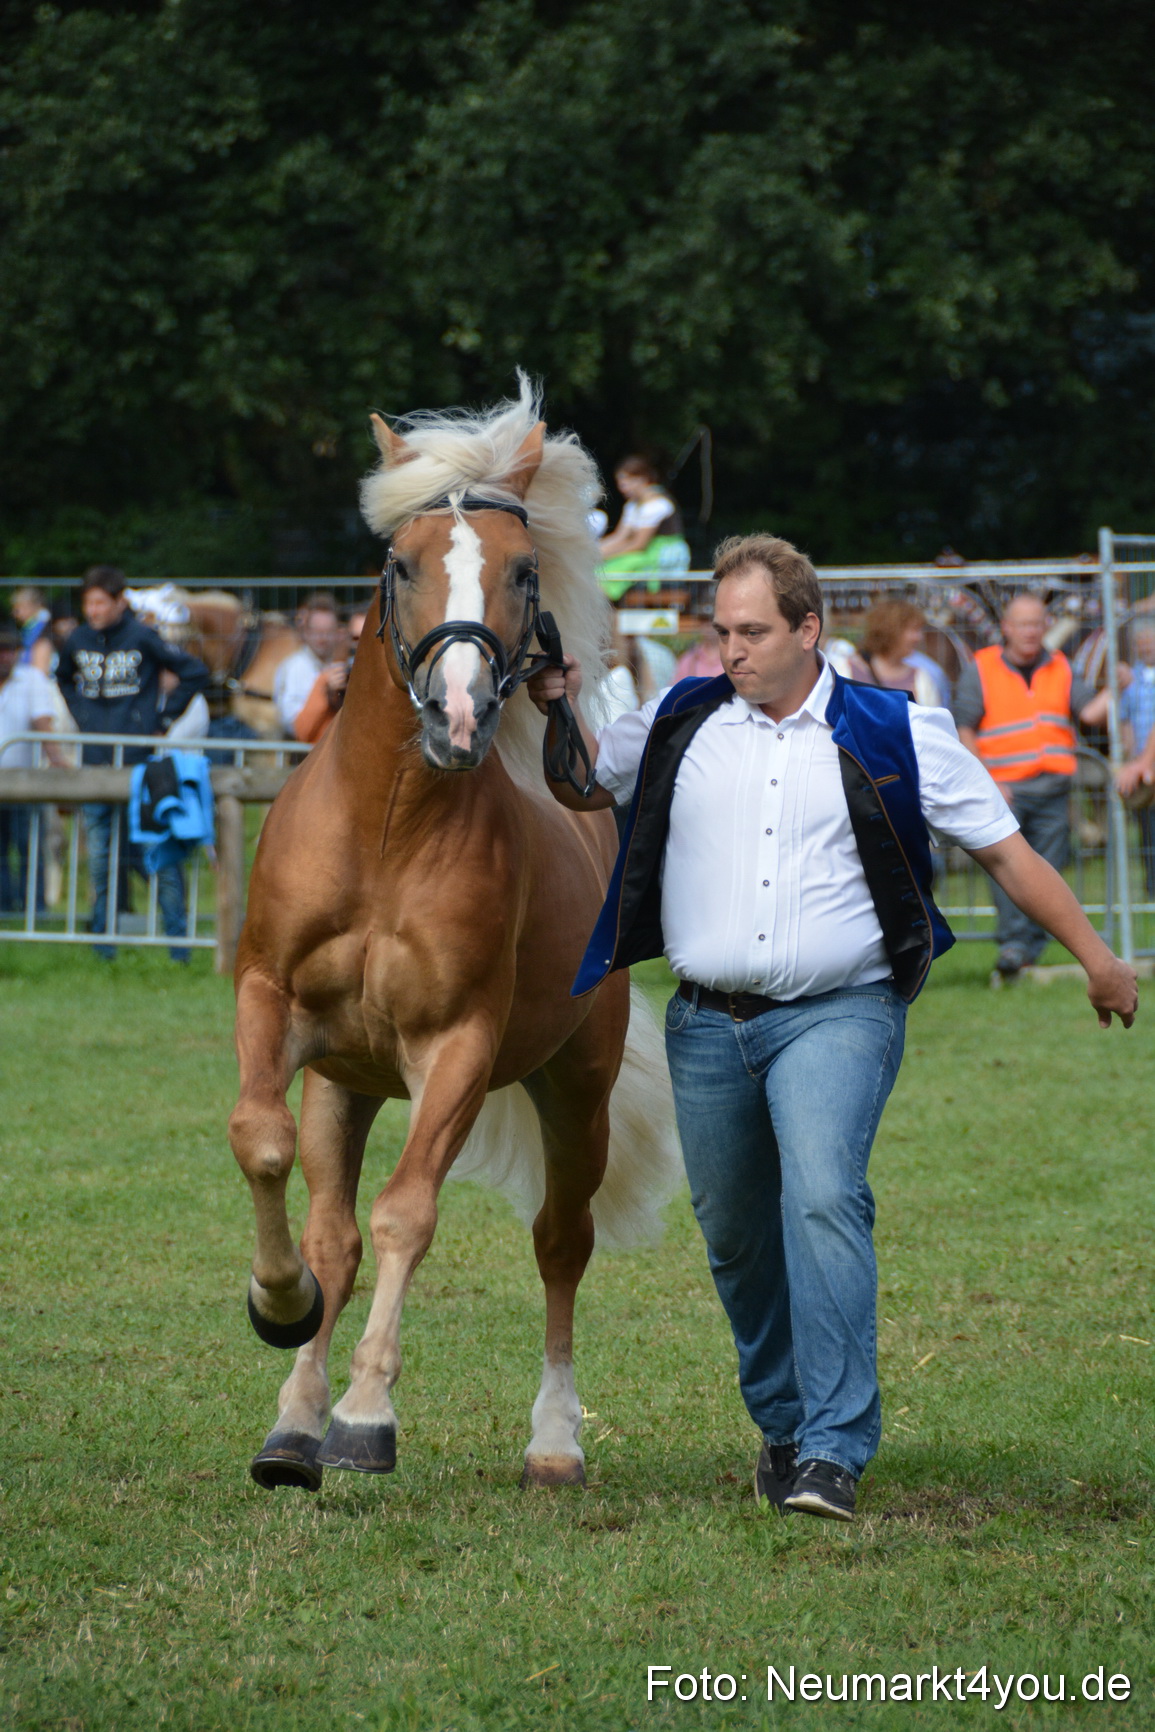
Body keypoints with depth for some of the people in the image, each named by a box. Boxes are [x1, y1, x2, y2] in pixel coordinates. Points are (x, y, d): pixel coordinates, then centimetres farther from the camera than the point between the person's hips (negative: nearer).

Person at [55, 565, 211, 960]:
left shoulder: (142, 638, -7)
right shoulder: (78, 642, 7)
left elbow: (195, 673, -3)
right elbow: (64, 679, 29)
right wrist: (82, 715, 14)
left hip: (140, 763, -4)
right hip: (96, 764, 4)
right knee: (101, 858, 7)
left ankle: (177, 941, 0)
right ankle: (104, 944, 14)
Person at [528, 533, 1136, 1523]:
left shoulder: (893, 735, 0)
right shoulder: (682, 725, 8)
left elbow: (1004, 850, 5)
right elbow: (576, 789, 23)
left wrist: (1094, 954, 2)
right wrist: (559, 715, 2)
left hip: (836, 1015, -4)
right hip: (708, 1024, 4)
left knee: (822, 1199, -24)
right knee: (735, 1235, 10)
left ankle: (836, 1449, -26)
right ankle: (782, 1427, 31)